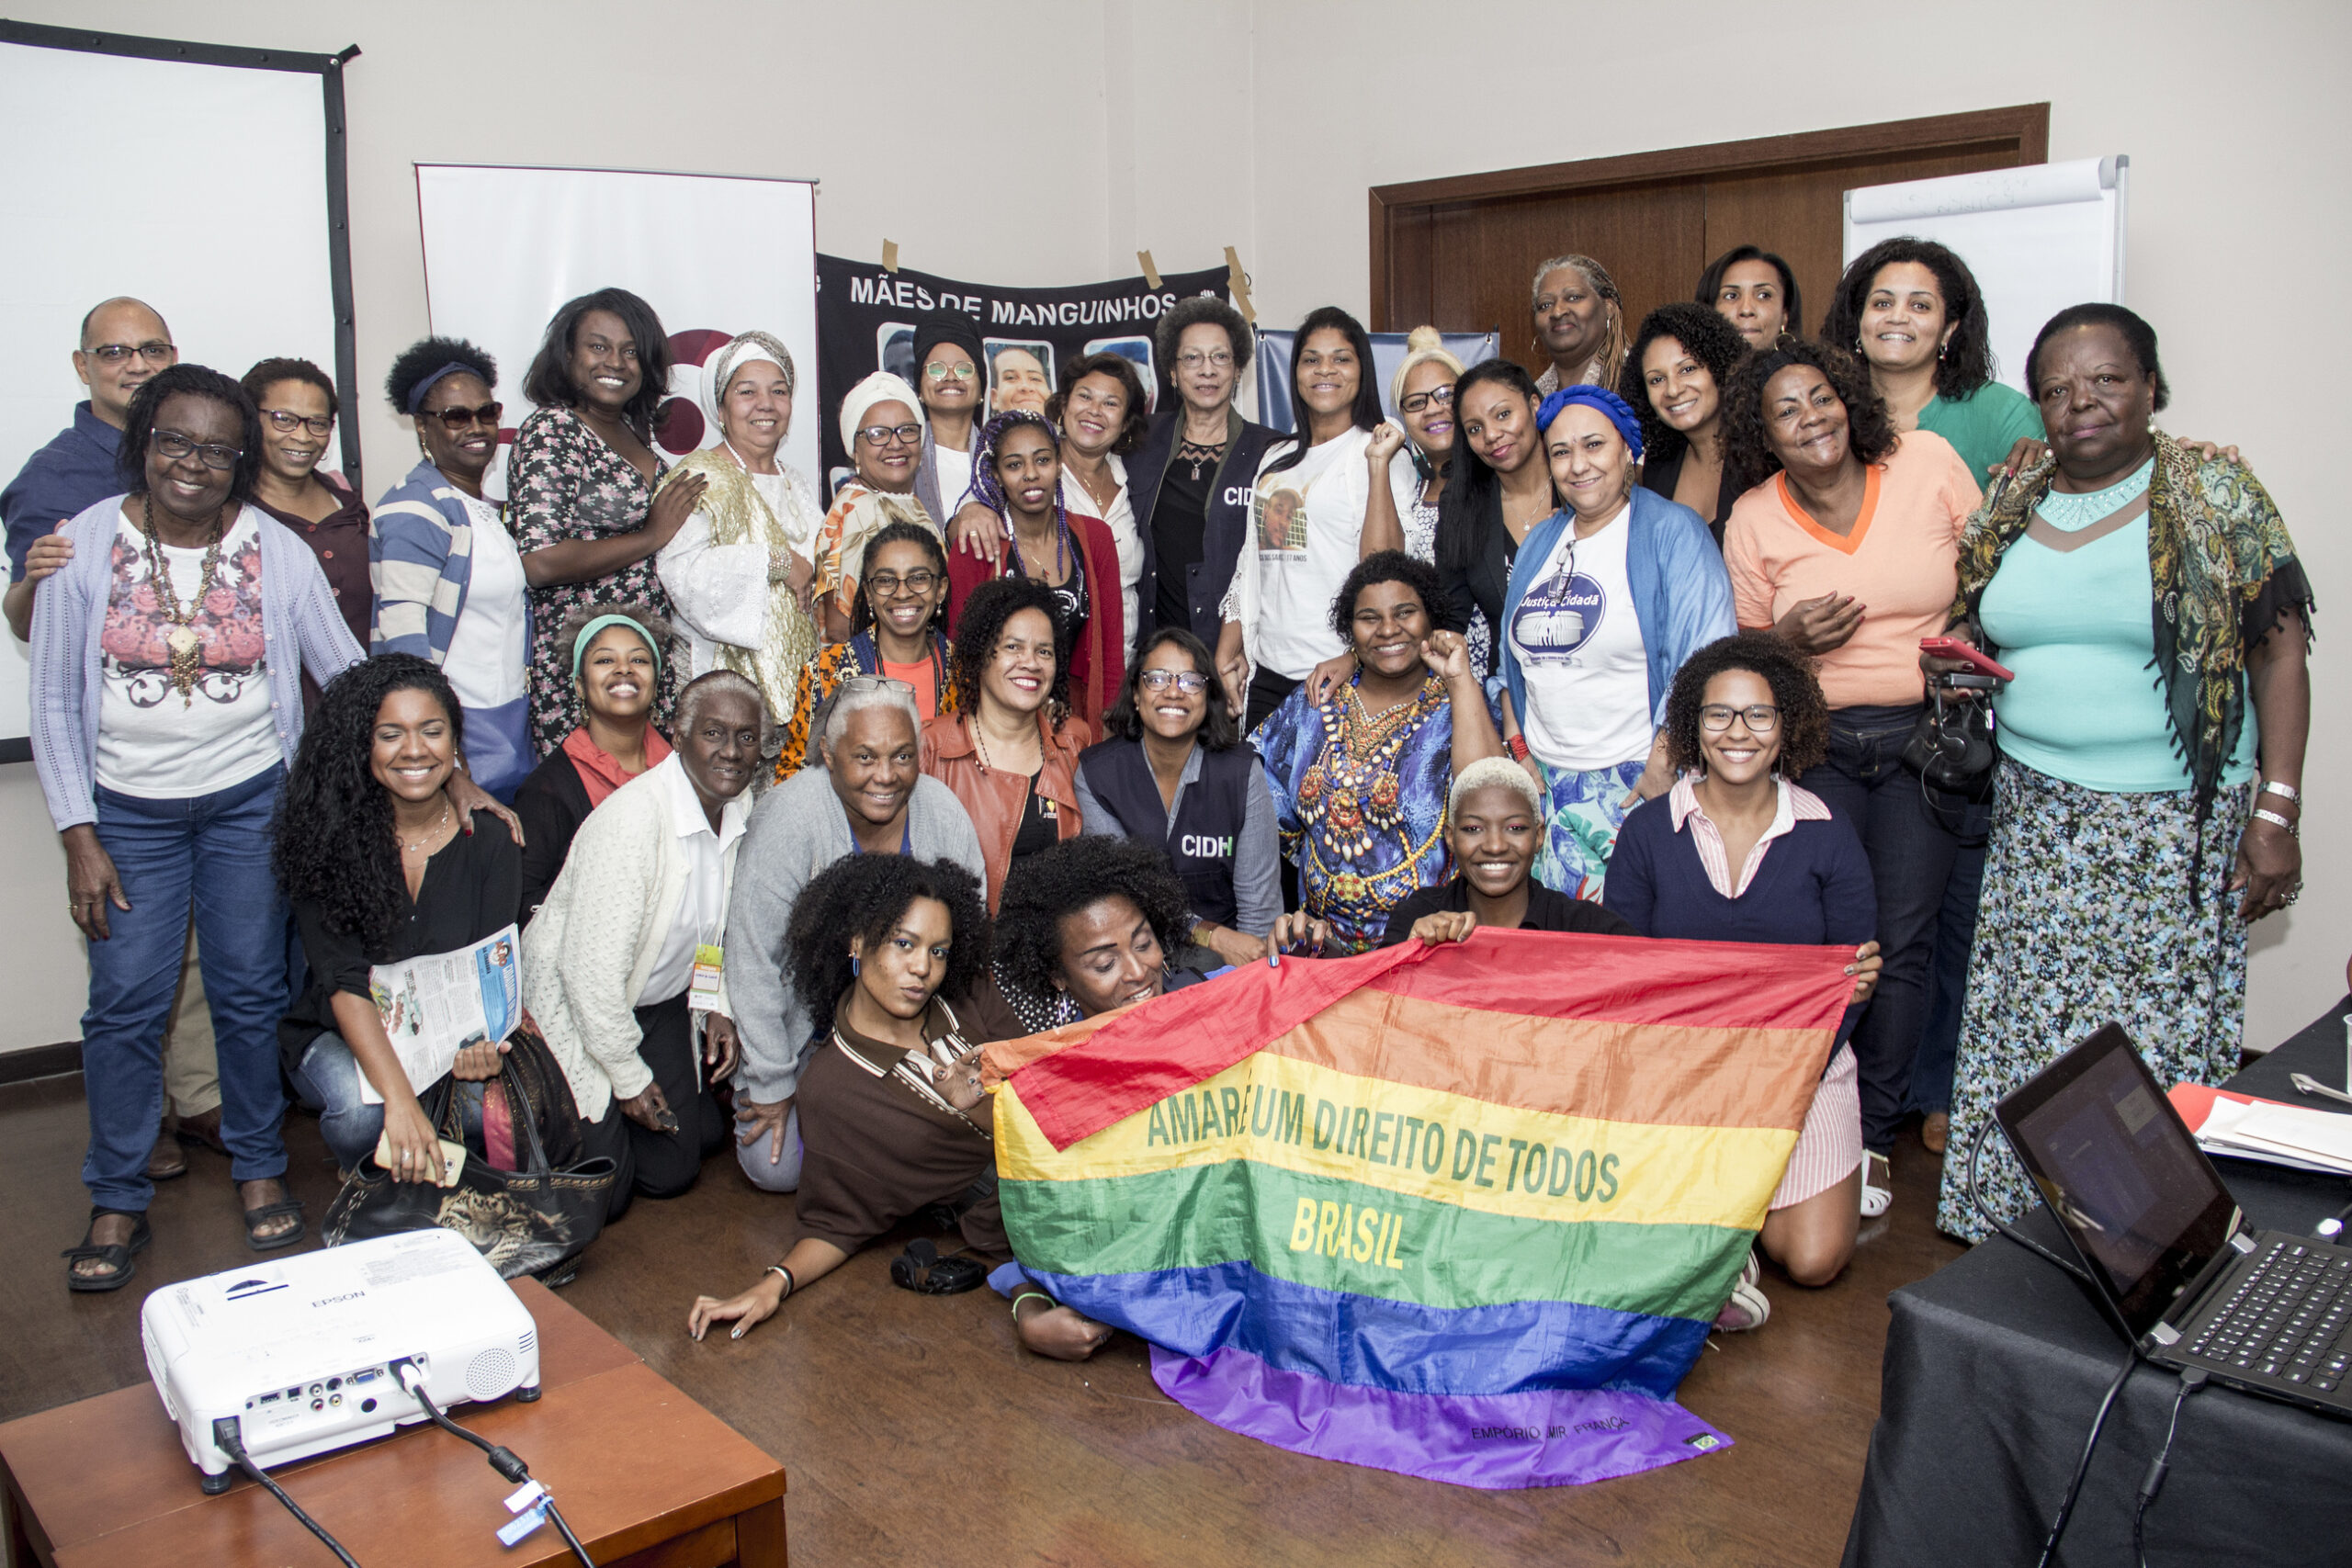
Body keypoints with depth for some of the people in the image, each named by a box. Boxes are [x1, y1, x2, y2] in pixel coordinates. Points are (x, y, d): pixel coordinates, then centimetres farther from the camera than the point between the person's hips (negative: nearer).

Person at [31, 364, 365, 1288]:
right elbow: (55, 703, -1)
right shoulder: (84, 546, -5)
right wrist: (79, 837, -5)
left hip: (250, 800, 0)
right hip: (127, 809, 0)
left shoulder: (277, 552, -4)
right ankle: (117, 1201, 15)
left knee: (251, 993, 5)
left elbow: (351, 676, 0)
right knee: (125, 1003, 0)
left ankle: (259, 1169, 24)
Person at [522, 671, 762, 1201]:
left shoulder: (740, 809, -5)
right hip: (579, 1012, -7)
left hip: (663, 1002, 8)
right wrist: (629, 1077, -19)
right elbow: (591, 969, -28)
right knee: (667, 1170, -6)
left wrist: (715, 1004, 2)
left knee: (705, 1136, 9)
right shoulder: (631, 820, -31)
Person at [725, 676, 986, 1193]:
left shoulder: (944, 814, -17)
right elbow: (755, 961, -21)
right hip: (797, 1013, -2)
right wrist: (772, 1085, -16)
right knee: (776, 1169, -6)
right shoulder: (788, 818, -27)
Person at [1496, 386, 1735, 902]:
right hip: (1545, 784, 6)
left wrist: (1663, 769, -16)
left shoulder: (1672, 531, -5)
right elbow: (1512, 660, 21)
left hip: (1636, 786, -6)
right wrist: (1518, 749, 10)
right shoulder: (1541, 541, 16)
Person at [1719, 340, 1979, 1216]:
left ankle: (1875, 1138, 12)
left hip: (1925, 734, 0)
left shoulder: (1926, 462, 0)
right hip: (1815, 741, 0)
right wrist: (1790, 638, -12)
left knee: (1903, 939, -1)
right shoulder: (1754, 520, 2)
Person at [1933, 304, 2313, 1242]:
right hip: (2034, 822, 4)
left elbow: (2279, 652, -5)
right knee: (2023, 1027, 4)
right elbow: (1974, 645, 22)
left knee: (2156, 1045, -2)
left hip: (2175, 827, -4)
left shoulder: (2219, 499, -3)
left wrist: (2277, 815, -11)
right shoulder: (2005, 517, 9)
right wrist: (1951, 663, -3)